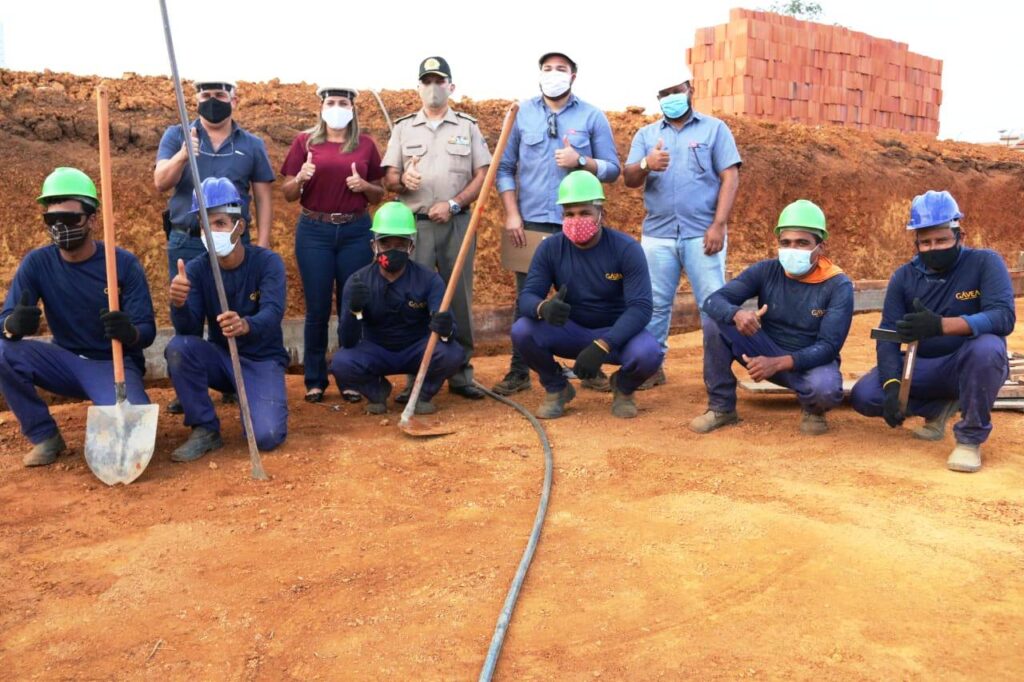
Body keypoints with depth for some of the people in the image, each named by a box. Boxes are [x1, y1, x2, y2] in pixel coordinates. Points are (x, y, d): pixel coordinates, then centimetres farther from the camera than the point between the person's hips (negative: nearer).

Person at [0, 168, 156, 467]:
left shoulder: (124, 263, -13)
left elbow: (147, 330, -15)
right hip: (67, 363, 3)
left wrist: (130, 332, -40)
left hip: (115, 364, -3)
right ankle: (44, 436, -3)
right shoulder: (37, 263, -6)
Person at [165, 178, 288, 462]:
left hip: (262, 360, -3)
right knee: (178, 347, -28)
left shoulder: (267, 261, -15)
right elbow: (188, 330, -19)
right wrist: (179, 305, -43)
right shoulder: (196, 269, -8)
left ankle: (252, 395, 12)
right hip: (221, 358, 3)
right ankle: (205, 429, -10)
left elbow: (273, 314, -31)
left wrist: (245, 326, -55)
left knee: (266, 436, -24)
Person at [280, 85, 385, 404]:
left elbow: (379, 195, 13)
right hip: (314, 231, -1)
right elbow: (289, 194, 6)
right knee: (317, 308, 2)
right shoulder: (305, 142, 5)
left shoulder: (366, 144, 8)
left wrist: (364, 186, -7)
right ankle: (315, 380, 14)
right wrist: (301, 178, -14)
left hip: (356, 231, 1)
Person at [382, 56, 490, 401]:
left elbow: (483, 175, 3)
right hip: (415, 225, 1)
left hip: (457, 224, 0)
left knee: (460, 299, 1)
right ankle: (415, 377, 5)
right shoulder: (403, 127, 13)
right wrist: (403, 180, -15)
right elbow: (388, 178, 9)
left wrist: (454, 204, -10)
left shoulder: (468, 126, 11)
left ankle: (461, 374, 10)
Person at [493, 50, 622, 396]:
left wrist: (581, 162, -14)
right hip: (531, 223, 1)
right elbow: (504, 167, 7)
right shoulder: (521, 114, 7)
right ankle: (519, 371, 16)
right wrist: (511, 213, -3)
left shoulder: (593, 116, 4)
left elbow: (612, 169, 4)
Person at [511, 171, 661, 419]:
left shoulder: (626, 248, -17)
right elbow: (527, 296, -16)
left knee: (649, 354, -34)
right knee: (522, 331, -26)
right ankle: (557, 388, 4)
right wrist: (543, 308, -42)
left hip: (615, 332, -2)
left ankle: (623, 387, 5)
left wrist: (601, 346, -37)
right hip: (570, 331, 2)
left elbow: (641, 307, -24)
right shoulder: (550, 248, -10)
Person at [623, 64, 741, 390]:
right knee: (654, 304, 5)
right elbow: (629, 179, 4)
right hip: (657, 235, 2)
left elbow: (730, 178, -1)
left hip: (702, 234, -2)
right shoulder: (645, 134, 14)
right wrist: (646, 164, -20)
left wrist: (718, 225, -11)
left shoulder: (714, 128, 7)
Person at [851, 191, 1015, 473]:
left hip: (970, 366, -3)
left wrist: (941, 325, -43)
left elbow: (1004, 316, -26)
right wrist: (892, 386, -26)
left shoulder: (985, 262, -11)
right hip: (921, 368, 4)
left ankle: (971, 438, -18)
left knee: (987, 347, -37)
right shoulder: (904, 277, -2)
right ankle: (940, 407, 9)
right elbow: (888, 337, -8)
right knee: (863, 396, -17)